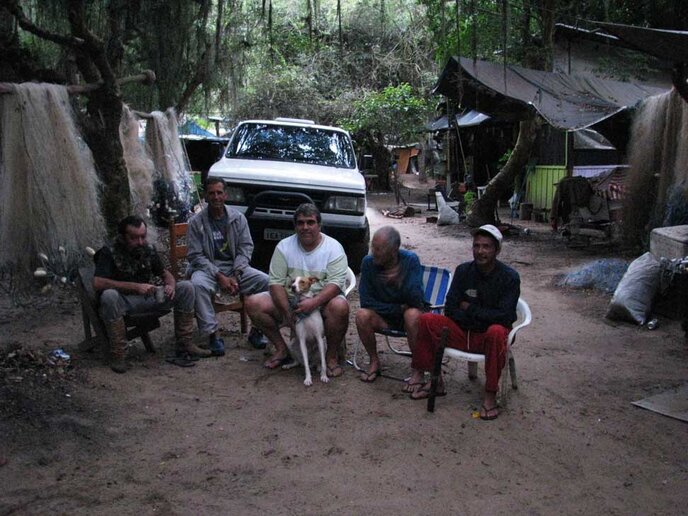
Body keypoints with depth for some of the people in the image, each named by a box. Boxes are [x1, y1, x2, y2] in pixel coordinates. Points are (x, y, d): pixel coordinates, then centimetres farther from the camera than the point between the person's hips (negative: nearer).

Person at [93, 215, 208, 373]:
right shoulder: (109, 253, -14)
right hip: (123, 301, -5)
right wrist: (135, 286, -34)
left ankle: (185, 345, -7)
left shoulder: (148, 250, 1)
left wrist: (170, 285, -13)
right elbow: (97, 283, -28)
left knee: (185, 288, -10)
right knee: (109, 296, -39)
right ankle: (117, 354, -27)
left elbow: (165, 273, 13)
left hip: (148, 298, 5)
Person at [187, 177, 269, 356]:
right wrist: (219, 276, -17)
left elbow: (246, 247, 2)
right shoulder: (196, 222, -4)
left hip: (235, 267, 3)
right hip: (208, 267, -2)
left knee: (265, 280, -21)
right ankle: (213, 335, -27)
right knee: (198, 285, -37)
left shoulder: (238, 218, 4)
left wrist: (236, 275, -13)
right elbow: (195, 255, -6)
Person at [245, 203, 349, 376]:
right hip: (289, 300, 3)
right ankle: (281, 349, 0)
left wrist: (314, 302, -37)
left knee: (340, 307, -36)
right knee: (253, 304, -16)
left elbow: (335, 283, -19)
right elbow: (276, 283, -6)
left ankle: (332, 356, -12)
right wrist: (287, 313, -20)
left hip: (323, 300, -3)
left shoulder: (334, 248, -8)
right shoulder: (284, 246, -1)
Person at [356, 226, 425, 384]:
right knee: (362, 315, -28)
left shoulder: (410, 260, -17)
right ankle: (374, 361, -4)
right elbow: (366, 301, -12)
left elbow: (416, 300, -24)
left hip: (407, 312, -2)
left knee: (413, 315, -35)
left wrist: (400, 281, -41)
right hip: (383, 316, 2)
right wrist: (398, 308, -16)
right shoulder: (368, 262, -13)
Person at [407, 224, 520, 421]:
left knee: (496, 332, -38)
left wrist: (470, 309, -11)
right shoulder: (463, 270, 0)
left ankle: (490, 395, -26)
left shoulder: (509, 277, -10)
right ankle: (435, 379, -9)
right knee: (426, 320, -19)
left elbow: (504, 316, -17)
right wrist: (483, 317, -14)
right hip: (463, 332, 3)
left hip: (488, 337, -3)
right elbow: (450, 309, -3)